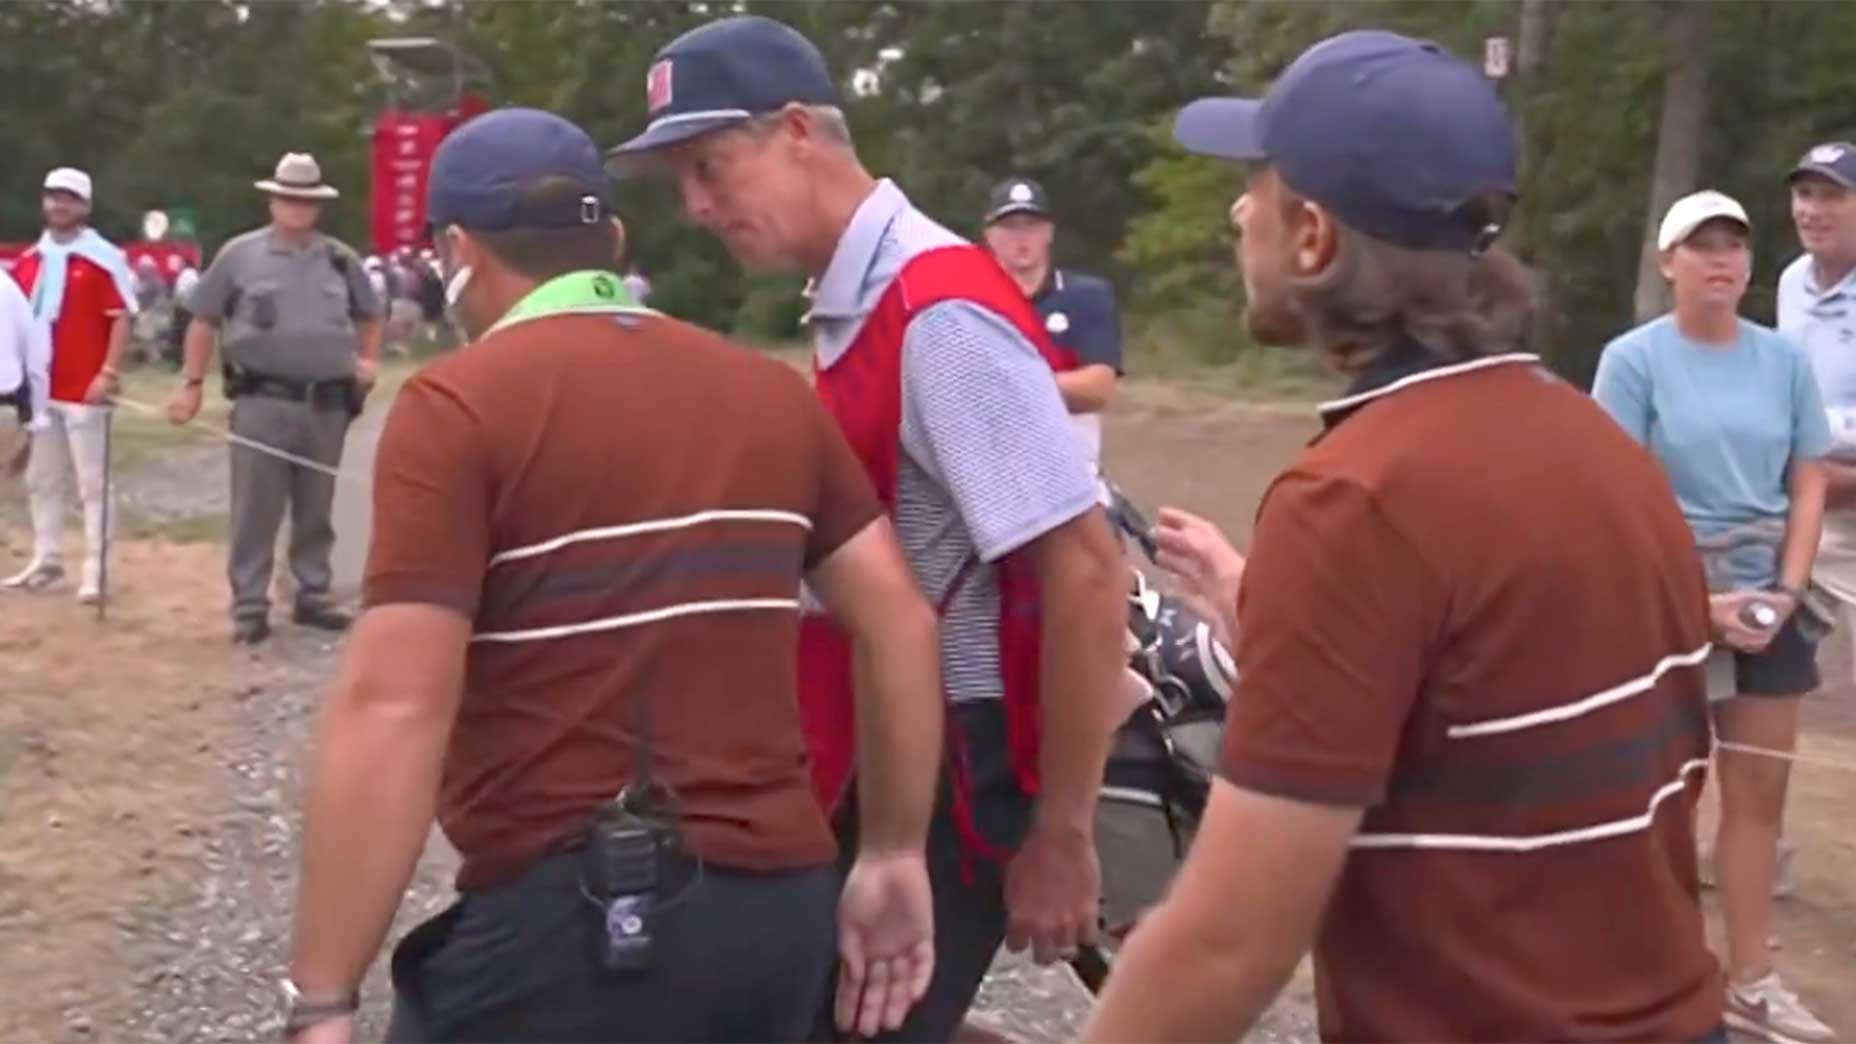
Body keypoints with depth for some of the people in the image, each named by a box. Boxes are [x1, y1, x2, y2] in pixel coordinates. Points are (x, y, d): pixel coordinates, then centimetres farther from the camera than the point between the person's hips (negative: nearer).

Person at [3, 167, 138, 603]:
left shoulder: (103, 258, -8)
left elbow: (121, 318, -11)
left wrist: (108, 373, -17)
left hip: (85, 388, -7)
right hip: (39, 387, 7)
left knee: (92, 482, -2)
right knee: (40, 480, 14)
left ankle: (95, 570, 1)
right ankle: (46, 561, 25)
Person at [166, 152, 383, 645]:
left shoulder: (341, 259, 9)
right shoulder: (240, 255, 2)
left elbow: (368, 317, 23)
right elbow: (204, 321, 6)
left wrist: (369, 360, 6)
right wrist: (192, 383, 2)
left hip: (327, 405, 3)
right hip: (262, 403, -3)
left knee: (316, 510, 11)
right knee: (255, 510, -2)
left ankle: (313, 595, 22)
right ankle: (249, 606, 5)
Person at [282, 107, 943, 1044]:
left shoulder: (458, 406, -9)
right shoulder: (770, 392, 9)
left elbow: (393, 707, -16)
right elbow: (899, 623, 7)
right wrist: (895, 858, 14)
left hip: (568, 924, -6)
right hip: (783, 903, 6)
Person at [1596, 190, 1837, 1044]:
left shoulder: (1784, 360, 2)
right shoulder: (1634, 360, -10)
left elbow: (1808, 485, 5)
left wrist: (1788, 590, -8)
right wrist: (1697, 599, -15)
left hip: (1766, 605, 4)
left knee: (1760, 794, 10)